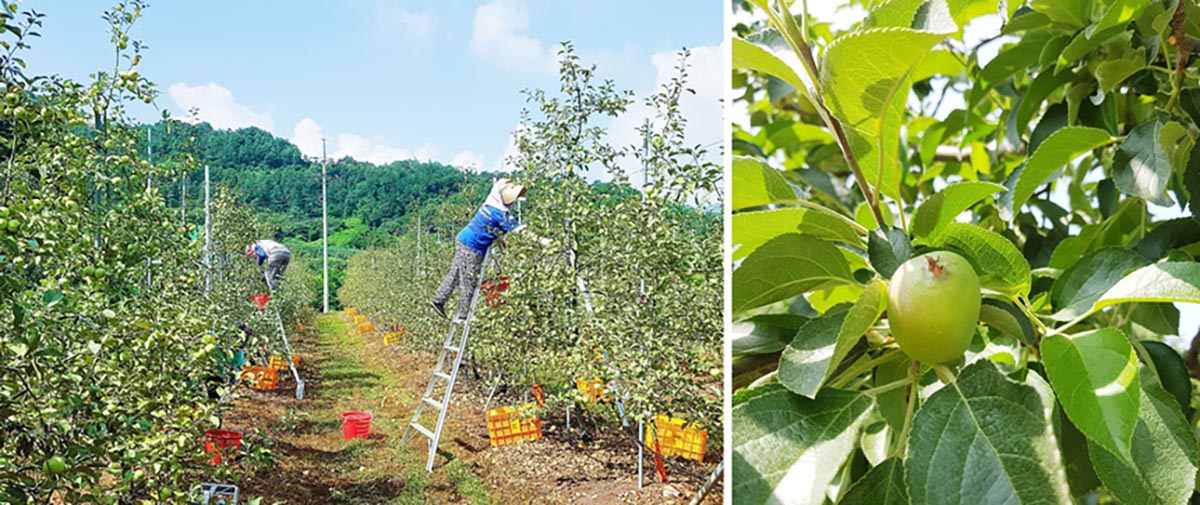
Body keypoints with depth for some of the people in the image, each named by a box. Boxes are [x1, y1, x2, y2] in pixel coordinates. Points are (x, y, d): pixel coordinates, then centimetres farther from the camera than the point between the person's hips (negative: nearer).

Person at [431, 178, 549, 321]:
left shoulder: (492, 202, 1)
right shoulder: (501, 213, -22)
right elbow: (519, 230, -23)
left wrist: (498, 239, 13)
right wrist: (540, 240, -22)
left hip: (463, 240, 8)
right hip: (472, 248, -8)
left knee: (455, 274, 17)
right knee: (469, 282, 3)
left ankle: (439, 300, 24)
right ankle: (462, 315, 12)